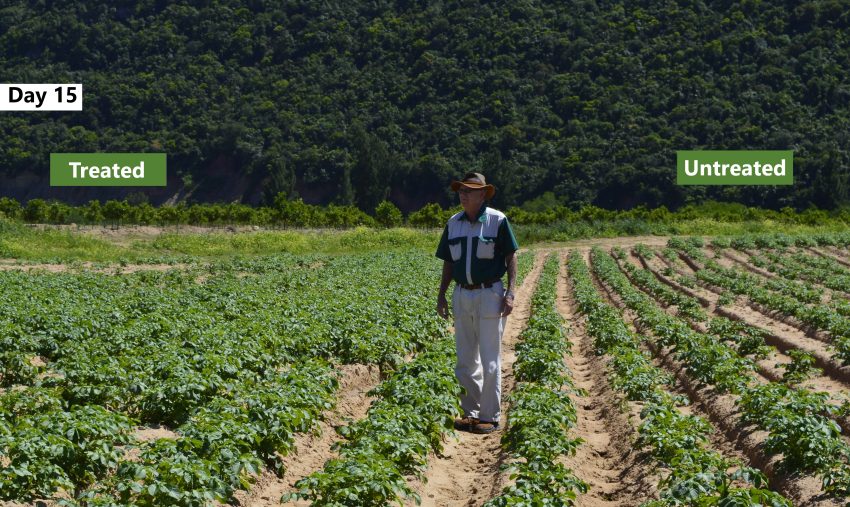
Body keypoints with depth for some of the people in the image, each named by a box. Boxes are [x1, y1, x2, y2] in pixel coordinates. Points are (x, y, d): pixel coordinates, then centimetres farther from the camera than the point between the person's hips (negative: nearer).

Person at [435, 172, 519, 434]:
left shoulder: (497, 220, -6)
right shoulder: (453, 223, 9)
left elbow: (511, 257, -4)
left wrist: (510, 292, -12)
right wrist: (441, 294, 9)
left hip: (489, 294, -5)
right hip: (462, 295, 5)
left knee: (490, 360, -2)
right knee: (465, 359, 10)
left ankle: (490, 416, 6)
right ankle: (470, 412, 20)